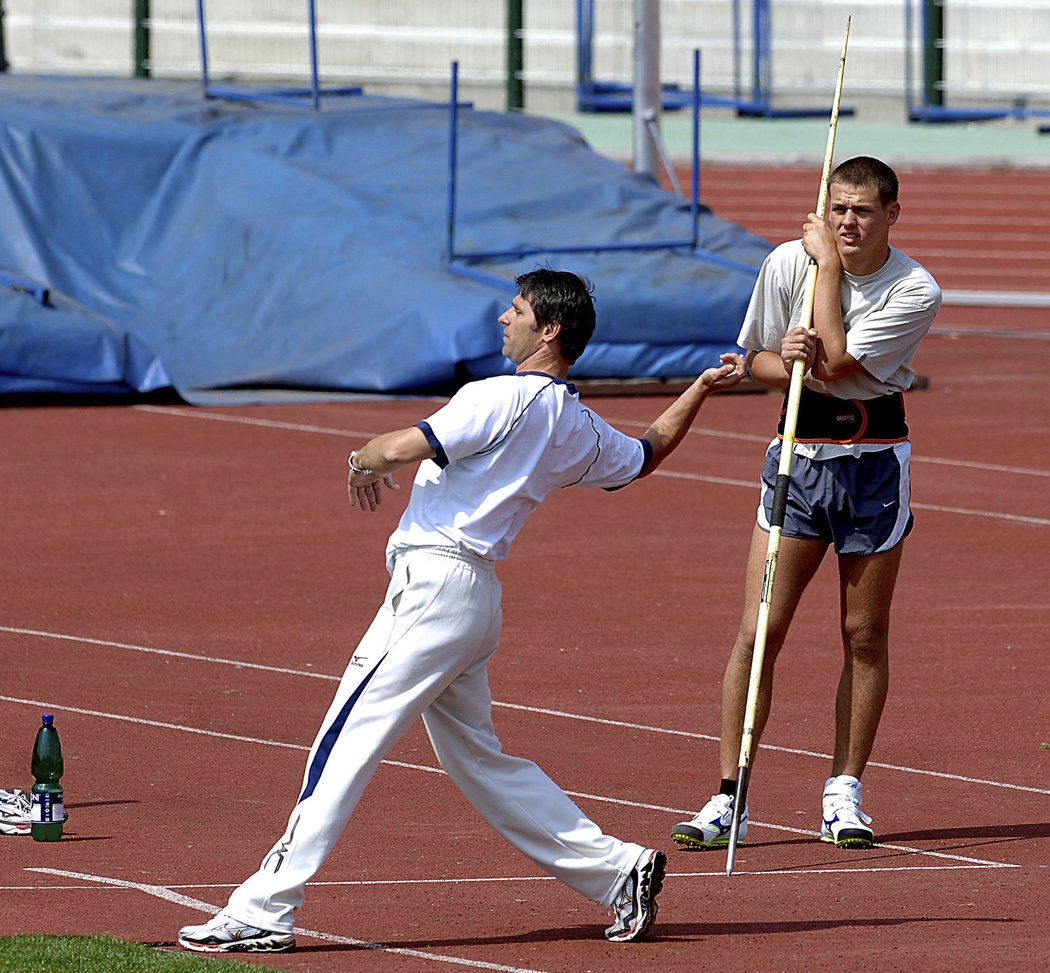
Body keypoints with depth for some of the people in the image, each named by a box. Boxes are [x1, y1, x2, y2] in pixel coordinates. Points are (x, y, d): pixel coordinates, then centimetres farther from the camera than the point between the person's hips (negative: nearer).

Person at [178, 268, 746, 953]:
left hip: (435, 583, -9)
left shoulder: (504, 399, -13)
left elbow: (403, 447, -17)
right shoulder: (583, 433, 13)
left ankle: (262, 912, -13)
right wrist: (703, 388, 41)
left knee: (345, 745, -10)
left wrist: (364, 458, 5)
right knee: (478, 761, 17)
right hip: (475, 599, 9)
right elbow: (649, 454, 32)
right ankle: (618, 869, 14)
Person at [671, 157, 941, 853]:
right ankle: (729, 800, -4)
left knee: (865, 635, 5)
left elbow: (837, 360, -21)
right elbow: (754, 360, 6)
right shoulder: (786, 265, -5)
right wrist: (786, 360, -18)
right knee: (757, 632, -6)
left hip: (874, 462, -1)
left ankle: (845, 794, 17)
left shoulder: (917, 292, -12)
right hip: (798, 455, 1)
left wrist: (829, 263, -15)